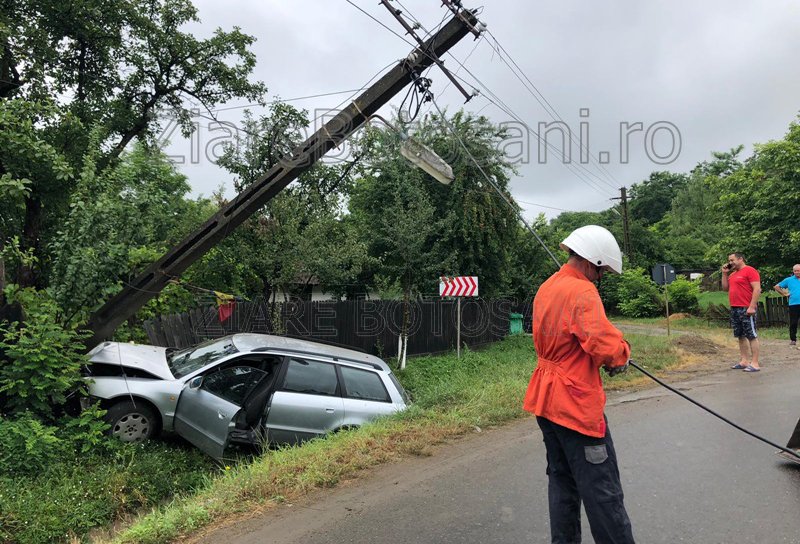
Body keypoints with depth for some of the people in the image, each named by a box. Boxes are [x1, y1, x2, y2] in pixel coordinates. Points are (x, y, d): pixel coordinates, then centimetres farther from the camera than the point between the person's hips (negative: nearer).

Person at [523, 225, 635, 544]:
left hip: (546, 401, 9)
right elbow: (607, 347, -27)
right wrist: (622, 353, -4)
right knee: (602, 490, 0)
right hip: (577, 403, -9)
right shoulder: (583, 293, -19)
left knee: (562, 480, 18)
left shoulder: (546, 288, 10)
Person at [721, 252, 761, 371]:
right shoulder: (732, 274, 17)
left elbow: (757, 289, -15)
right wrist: (725, 273, 12)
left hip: (746, 309, -9)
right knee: (741, 336, 11)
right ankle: (744, 361, 16)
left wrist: (752, 307, -21)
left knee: (751, 335, -5)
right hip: (734, 309, 9)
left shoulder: (750, 270, -8)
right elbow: (725, 288, 20)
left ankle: (755, 363, -4)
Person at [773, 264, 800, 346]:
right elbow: (776, 286, 14)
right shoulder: (789, 280, 8)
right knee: (793, 323, 0)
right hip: (793, 304, -1)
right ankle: (793, 339, 6)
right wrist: (784, 294, 5)